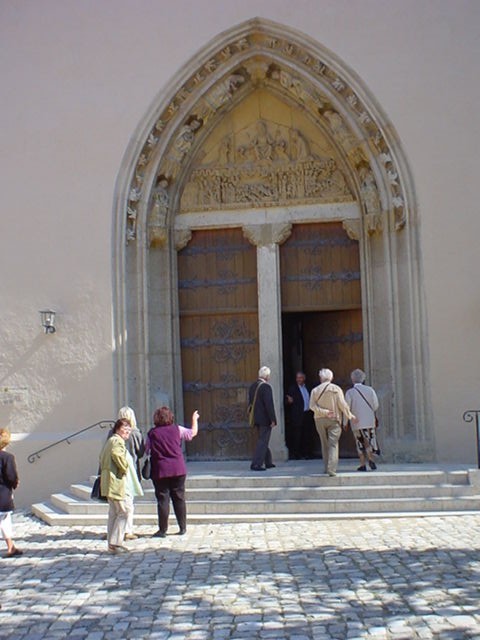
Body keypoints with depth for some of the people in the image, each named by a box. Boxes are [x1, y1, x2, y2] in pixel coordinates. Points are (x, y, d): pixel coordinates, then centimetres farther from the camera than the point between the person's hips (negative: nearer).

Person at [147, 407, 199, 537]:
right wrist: (195, 419, 29)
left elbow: (147, 450, -2)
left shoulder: (152, 433, -2)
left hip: (160, 470, -1)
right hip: (178, 469, 2)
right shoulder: (177, 429, 1)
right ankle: (183, 528, 14)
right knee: (179, 498, 10)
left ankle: (162, 530, 3)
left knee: (162, 500, 2)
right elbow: (193, 433, 13)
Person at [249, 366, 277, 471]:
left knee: (263, 441, 19)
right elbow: (269, 405, -20)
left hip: (256, 419, 8)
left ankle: (268, 462, 29)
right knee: (263, 442, -4)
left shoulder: (253, 386, 9)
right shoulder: (266, 387, -17)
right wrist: (273, 420, -16)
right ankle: (256, 464, -7)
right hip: (265, 419, -8)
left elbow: (250, 403, 14)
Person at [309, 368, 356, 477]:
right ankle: (331, 469, -19)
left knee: (325, 444, 14)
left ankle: (327, 467, 18)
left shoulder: (315, 390, 2)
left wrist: (324, 412, -10)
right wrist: (350, 416, 2)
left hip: (320, 420, 2)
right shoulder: (336, 389, -4)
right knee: (333, 444, -6)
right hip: (334, 419, -2)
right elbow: (342, 404, -8)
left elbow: (312, 406, -8)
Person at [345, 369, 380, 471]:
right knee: (369, 442, 10)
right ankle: (371, 459, -12)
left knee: (360, 444, 9)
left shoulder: (350, 392, -7)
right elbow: (376, 406, 1)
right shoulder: (370, 390, -1)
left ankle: (363, 465, 9)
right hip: (370, 421, 1)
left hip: (357, 422, -1)